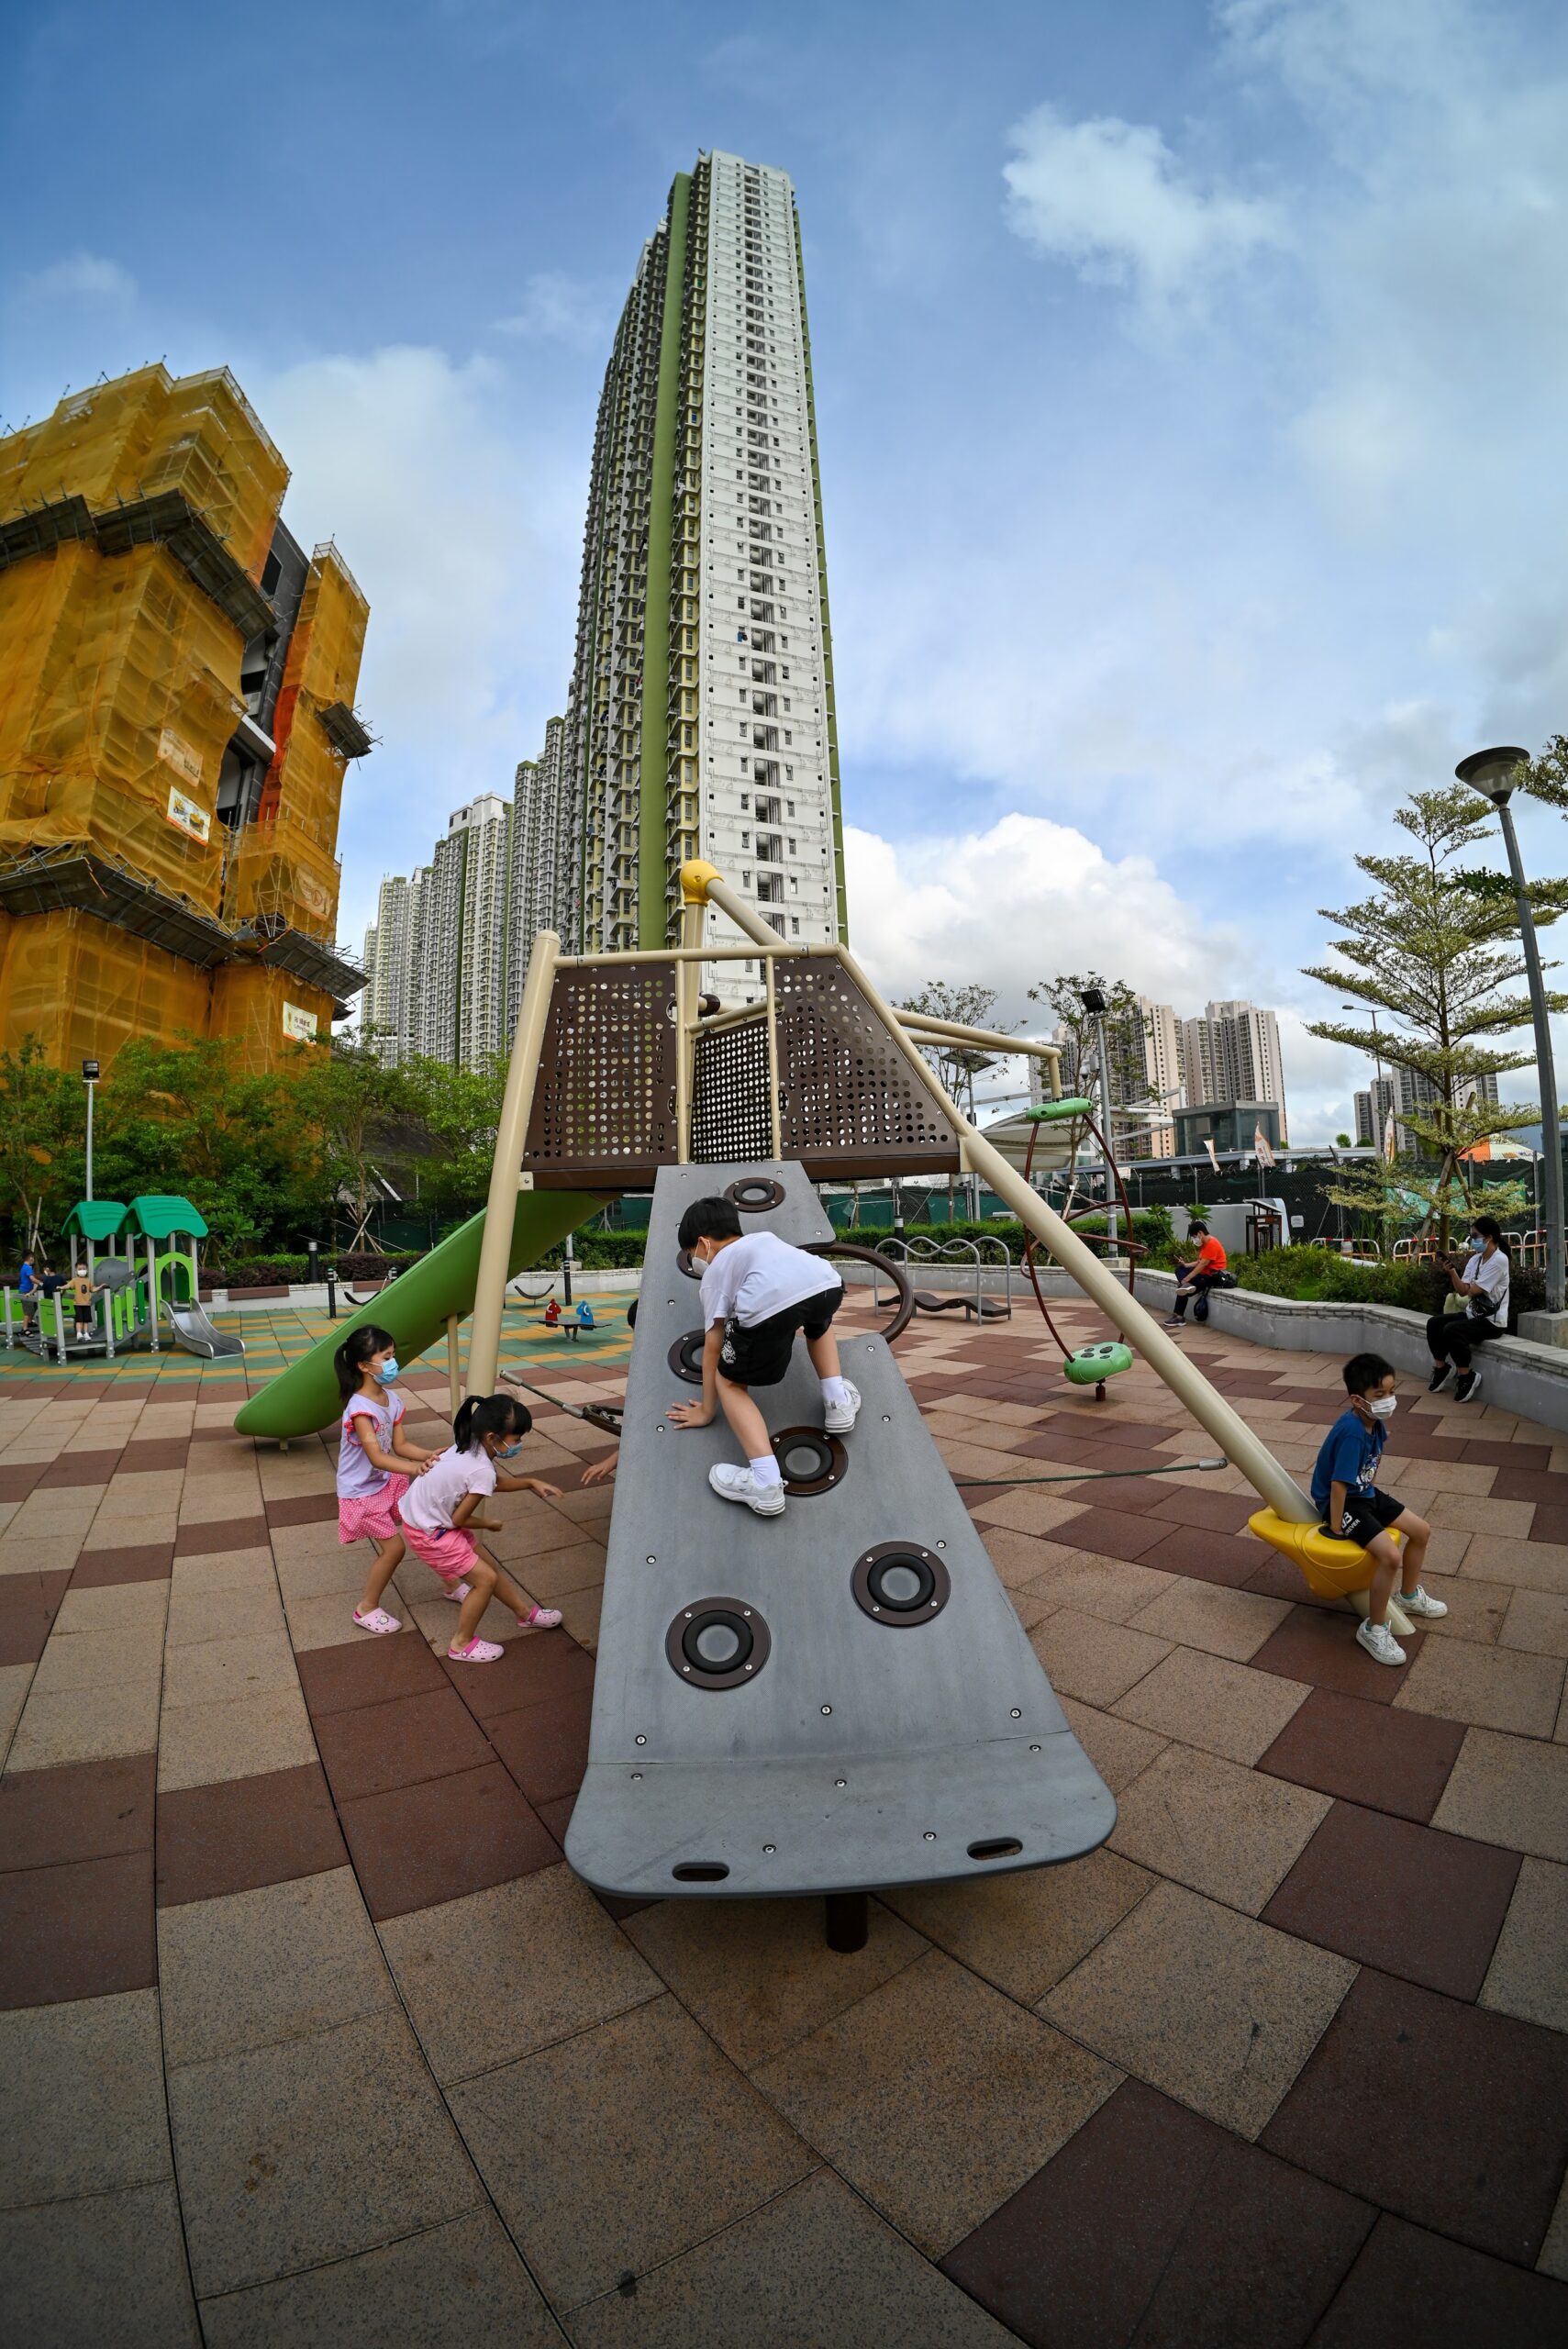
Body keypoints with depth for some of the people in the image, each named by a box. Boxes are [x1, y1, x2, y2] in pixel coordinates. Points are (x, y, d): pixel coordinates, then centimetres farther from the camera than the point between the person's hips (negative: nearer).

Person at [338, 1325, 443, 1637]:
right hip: (361, 1491, -7)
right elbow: (377, 1458, -35)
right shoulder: (360, 1408, -30)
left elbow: (400, 1446, -1)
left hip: (386, 1482, 7)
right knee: (394, 1547, -3)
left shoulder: (392, 1400, -5)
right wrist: (414, 1468, -45)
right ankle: (366, 1609, 19)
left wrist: (429, 1456, -17)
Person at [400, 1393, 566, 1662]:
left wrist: (531, 1483, 6)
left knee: (487, 1564, 19)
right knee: (486, 1578, 0)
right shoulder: (483, 1470, -32)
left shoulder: (471, 1446, -6)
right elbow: (459, 1519, -19)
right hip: (428, 1533, -9)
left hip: (423, 1515, 9)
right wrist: (489, 1524, -1)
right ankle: (462, 1644, 19)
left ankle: (526, 1613, 35)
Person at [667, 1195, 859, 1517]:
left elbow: (713, 1346, 26)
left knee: (729, 1381, 18)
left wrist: (707, 1410, 35)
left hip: (769, 1302, -5)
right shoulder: (765, 1237, 43)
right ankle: (837, 1401, 33)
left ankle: (765, 1481, 3)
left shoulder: (714, 1272, 28)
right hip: (827, 1283, 6)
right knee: (817, 1323, 43)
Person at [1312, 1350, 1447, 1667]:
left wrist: (1372, 1491, 19)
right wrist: (1336, 1529, -25)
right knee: (1390, 1555, -22)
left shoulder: (1375, 1420, -6)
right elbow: (1339, 1484, -31)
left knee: (1422, 1530, 15)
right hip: (1341, 1502, -10)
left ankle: (1409, 1596, 40)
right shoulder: (1352, 1431, -34)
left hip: (1366, 1493, 10)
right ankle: (1373, 1629, -3)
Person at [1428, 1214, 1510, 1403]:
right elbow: (1462, 1291, 5)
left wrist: (1468, 1286, 3)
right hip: (1473, 1315, 9)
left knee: (1452, 1330, -28)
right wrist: (1452, 1272, -10)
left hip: (1492, 1321, -8)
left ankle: (1467, 1377, -11)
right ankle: (1441, 1368, 8)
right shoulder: (1475, 1259, 8)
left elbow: (1473, 1290, -19)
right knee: (1434, 1323, -4)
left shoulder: (1499, 1260, -17)